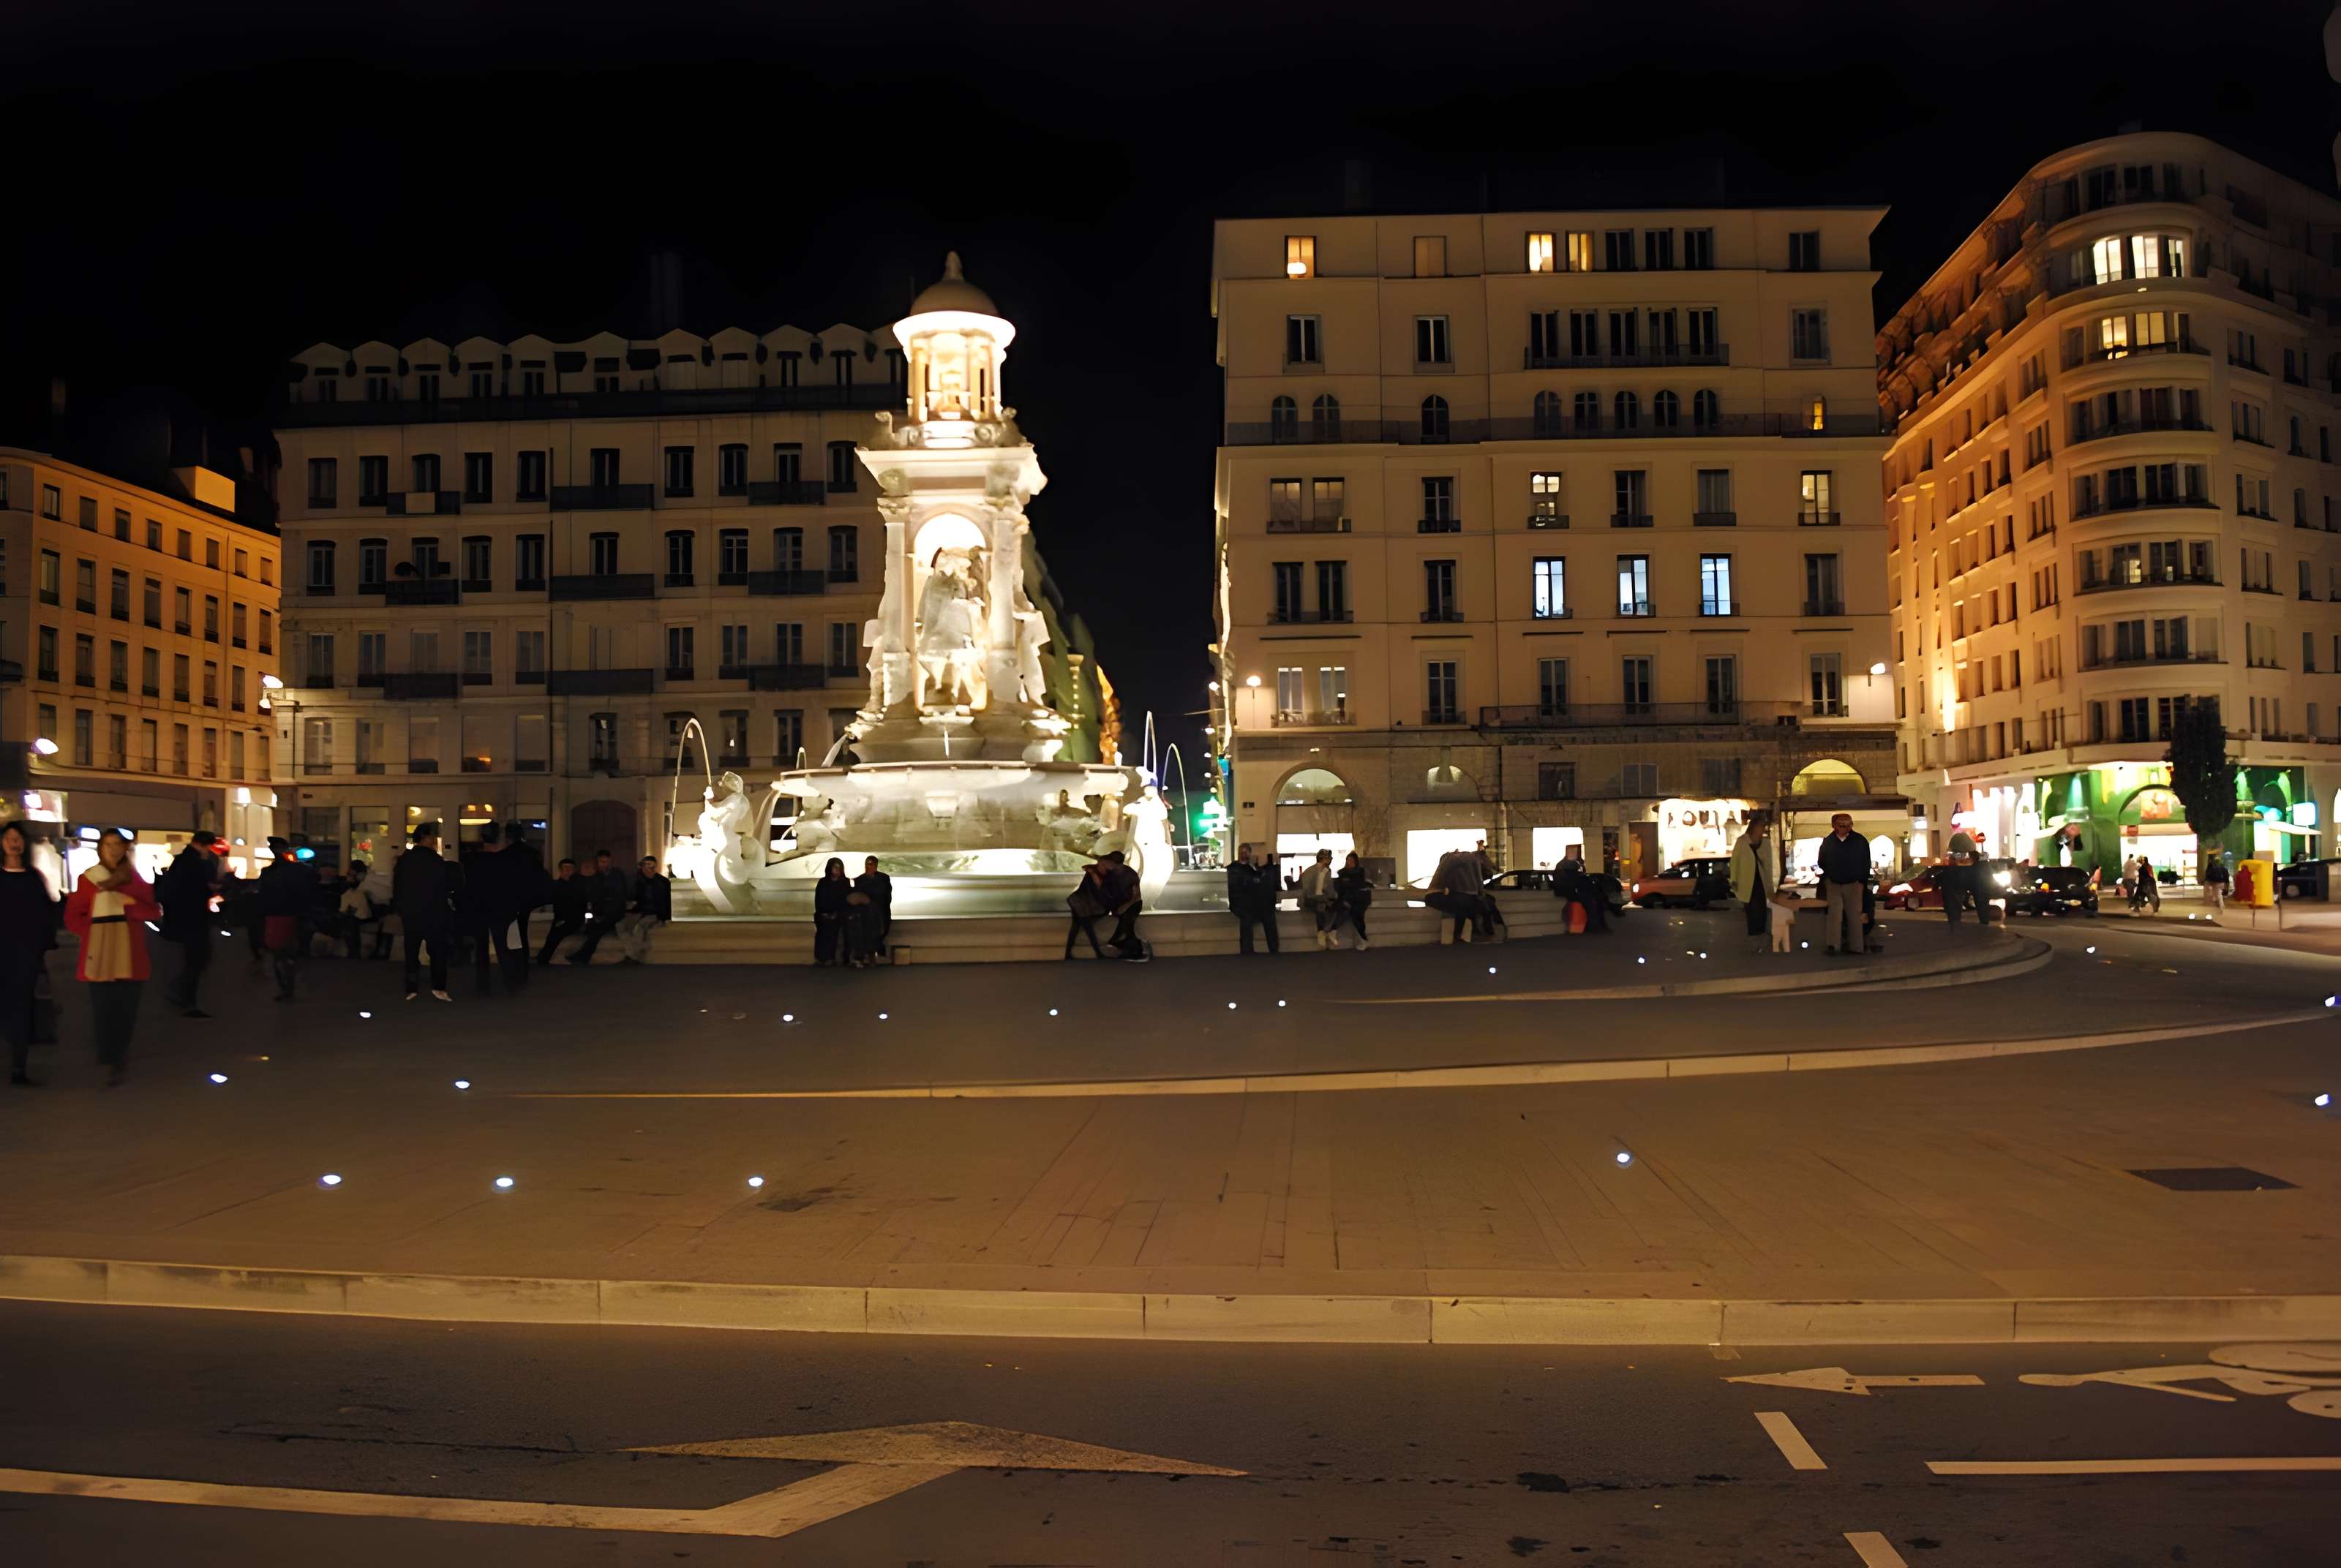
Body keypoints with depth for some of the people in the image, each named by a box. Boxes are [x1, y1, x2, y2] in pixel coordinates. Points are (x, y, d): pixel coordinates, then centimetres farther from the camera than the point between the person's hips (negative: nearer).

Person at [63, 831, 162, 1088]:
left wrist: (126, 904, -13)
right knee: (103, 1009, -7)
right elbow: (73, 916, 6)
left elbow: (154, 912, 0)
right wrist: (95, 931, -6)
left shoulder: (136, 879, 9)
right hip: (99, 956, -1)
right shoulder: (89, 879, 5)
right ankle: (112, 1060, 4)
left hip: (129, 956, 1)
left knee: (126, 1011, 0)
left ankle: (117, 1060, 14)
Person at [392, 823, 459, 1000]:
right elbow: (448, 886, -6)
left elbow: (396, 887, 8)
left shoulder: (403, 860, 4)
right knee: (438, 951, 1)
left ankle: (412, 989, 5)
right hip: (433, 913, -4)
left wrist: (400, 911, 15)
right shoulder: (436, 861, -10)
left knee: (412, 952, 8)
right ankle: (438, 988, -6)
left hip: (410, 913, 4)